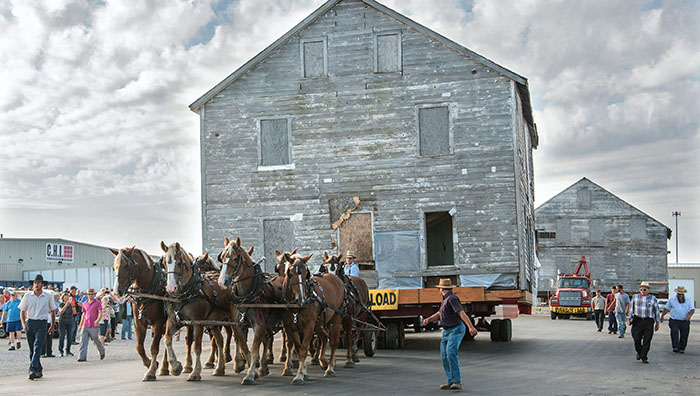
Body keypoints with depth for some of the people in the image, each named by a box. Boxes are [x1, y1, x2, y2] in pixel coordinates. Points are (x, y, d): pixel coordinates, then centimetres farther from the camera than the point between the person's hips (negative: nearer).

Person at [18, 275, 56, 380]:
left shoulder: (48, 297, 4)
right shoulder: (27, 296, 4)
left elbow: (52, 311, 16)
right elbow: (22, 311, 6)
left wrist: (53, 325, 15)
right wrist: (23, 323, -10)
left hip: (41, 324, -2)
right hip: (29, 323, 2)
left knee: (37, 348, -15)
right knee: (32, 350, 8)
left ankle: (33, 370, -22)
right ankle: (39, 370, 21)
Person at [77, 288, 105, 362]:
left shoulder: (97, 303, -2)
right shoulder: (84, 304, 13)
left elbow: (100, 313, -9)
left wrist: (97, 320, -28)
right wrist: (80, 325, 24)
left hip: (94, 326, -4)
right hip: (85, 325, 4)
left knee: (95, 340, 5)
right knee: (83, 340, -7)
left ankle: (102, 351, 32)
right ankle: (82, 357, -9)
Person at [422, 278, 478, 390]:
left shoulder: (452, 298, -15)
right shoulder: (445, 299, 16)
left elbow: (461, 313, -26)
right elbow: (439, 314, 23)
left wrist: (471, 327, -35)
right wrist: (428, 319, 5)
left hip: (456, 330, -10)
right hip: (446, 331, 10)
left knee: (451, 353, -23)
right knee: (444, 356, 4)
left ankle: (457, 381, -24)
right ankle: (451, 382, 7)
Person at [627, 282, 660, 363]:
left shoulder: (653, 298, 4)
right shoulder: (635, 297, 7)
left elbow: (656, 311, 9)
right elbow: (631, 308, 11)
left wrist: (657, 323, 9)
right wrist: (629, 318, 1)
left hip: (648, 321, -1)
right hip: (637, 320, 1)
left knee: (647, 340, -5)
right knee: (637, 339, -2)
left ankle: (644, 357, 2)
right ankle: (639, 352, 25)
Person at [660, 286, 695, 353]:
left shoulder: (689, 300, 9)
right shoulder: (671, 300, 10)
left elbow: (692, 309, 0)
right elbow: (666, 308, 18)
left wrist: (689, 315, -19)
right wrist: (662, 316, 18)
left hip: (685, 322, 0)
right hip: (674, 321, 0)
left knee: (684, 335, 2)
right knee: (674, 333, -17)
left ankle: (682, 348, 16)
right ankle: (675, 347, -17)